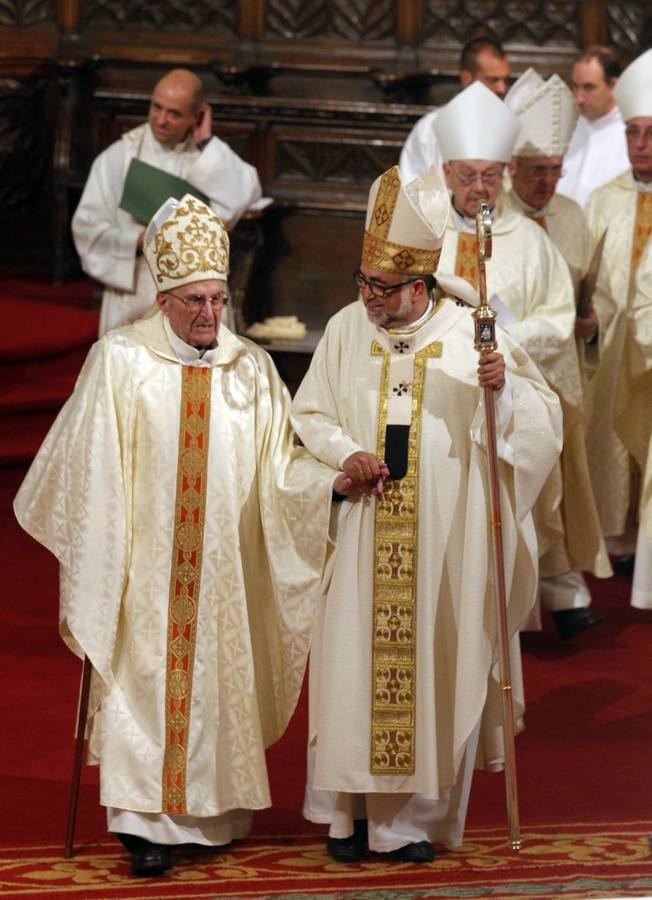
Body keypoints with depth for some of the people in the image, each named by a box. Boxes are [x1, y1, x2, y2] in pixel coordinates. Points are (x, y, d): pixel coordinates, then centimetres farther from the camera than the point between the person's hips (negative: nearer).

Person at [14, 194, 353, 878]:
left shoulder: (250, 367, 4)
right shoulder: (120, 360, -4)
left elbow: (278, 461, 4)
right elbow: (89, 464, 0)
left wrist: (332, 481, -12)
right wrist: (93, 554, -3)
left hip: (221, 568, 3)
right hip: (145, 565, -3)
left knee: (217, 678, 7)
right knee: (145, 680, -5)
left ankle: (209, 811, 18)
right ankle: (145, 821, -3)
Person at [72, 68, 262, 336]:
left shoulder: (212, 158, 1)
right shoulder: (119, 157, -1)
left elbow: (244, 196, -19)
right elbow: (87, 225, -3)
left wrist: (206, 143, -13)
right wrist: (140, 242, -17)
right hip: (132, 298, 0)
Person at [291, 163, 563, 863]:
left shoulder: (470, 332, -2)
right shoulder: (346, 328, 3)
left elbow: (542, 414, -2)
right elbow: (307, 414, 10)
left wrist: (504, 387, -22)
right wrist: (347, 452, -9)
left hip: (444, 536, -2)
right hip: (365, 534, 2)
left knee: (434, 661, 2)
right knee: (354, 660, 1)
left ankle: (419, 813, 12)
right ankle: (352, 809, 12)